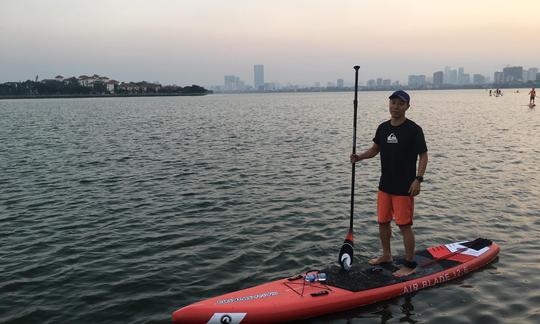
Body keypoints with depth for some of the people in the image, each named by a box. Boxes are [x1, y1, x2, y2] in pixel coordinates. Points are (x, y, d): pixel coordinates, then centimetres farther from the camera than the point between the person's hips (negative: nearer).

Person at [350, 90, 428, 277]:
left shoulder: (413, 129, -11)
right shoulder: (383, 128, 7)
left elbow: (423, 155, -9)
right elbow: (375, 149, 17)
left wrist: (418, 179, -17)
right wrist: (360, 157, -2)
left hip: (404, 187, -6)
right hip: (385, 185, 7)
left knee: (404, 225, -1)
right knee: (382, 221, 16)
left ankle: (410, 265, 13)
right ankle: (386, 255, 36)